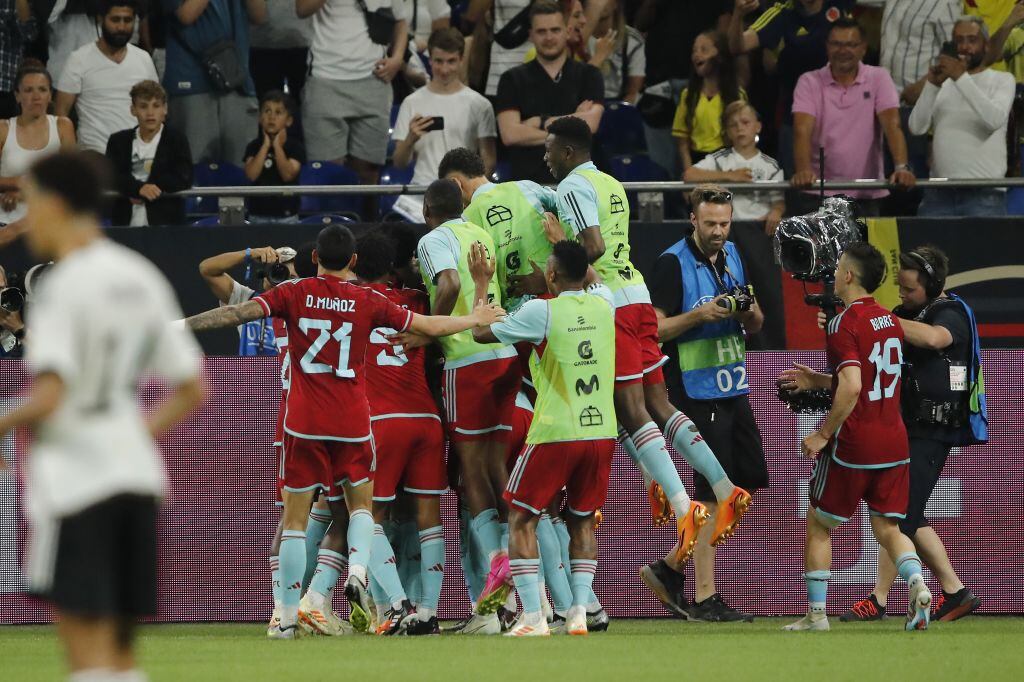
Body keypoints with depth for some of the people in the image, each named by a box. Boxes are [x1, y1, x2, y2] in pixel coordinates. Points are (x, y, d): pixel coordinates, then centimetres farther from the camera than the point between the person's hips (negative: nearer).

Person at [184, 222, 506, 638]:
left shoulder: (293, 294, -1)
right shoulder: (367, 302, 2)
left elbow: (240, 312, -11)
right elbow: (430, 326, 8)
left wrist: (184, 325, -9)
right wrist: (474, 320, 25)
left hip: (304, 421, -1)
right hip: (353, 420, 1)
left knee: (295, 514, 3)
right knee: (361, 502, 20)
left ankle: (288, 618, -2)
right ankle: (358, 569, -9)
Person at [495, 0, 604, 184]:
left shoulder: (587, 76, 9)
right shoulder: (513, 80, 8)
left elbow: (590, 123, -7)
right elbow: (510, 134, -6)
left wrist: (542, 122, -6)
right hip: (528, 180, 0)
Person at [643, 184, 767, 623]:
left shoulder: (731, 256, 12)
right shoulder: (672, 264, -10)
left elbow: (756, 326, 17)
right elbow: (654, 328, -14)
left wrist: (748, 311, -6)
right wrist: (700, 314, -25)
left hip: (734, 389, 8)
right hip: (697, 392, -8)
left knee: (750, 478, 9)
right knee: (710, 491, -7)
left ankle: (671, 569, 17)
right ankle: (704, 599, -2)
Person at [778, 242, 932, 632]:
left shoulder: (843, 325, -14)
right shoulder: (889, 322, 11)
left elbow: (852, 387, -25)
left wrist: (823, 434, -16)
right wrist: (816, 381, 24)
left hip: (853, 443, -7)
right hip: (893, 441, 7)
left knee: (818, 526, 10)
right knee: (887, 527, 9)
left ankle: (816, 615, 12)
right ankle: (917, 584, -19)